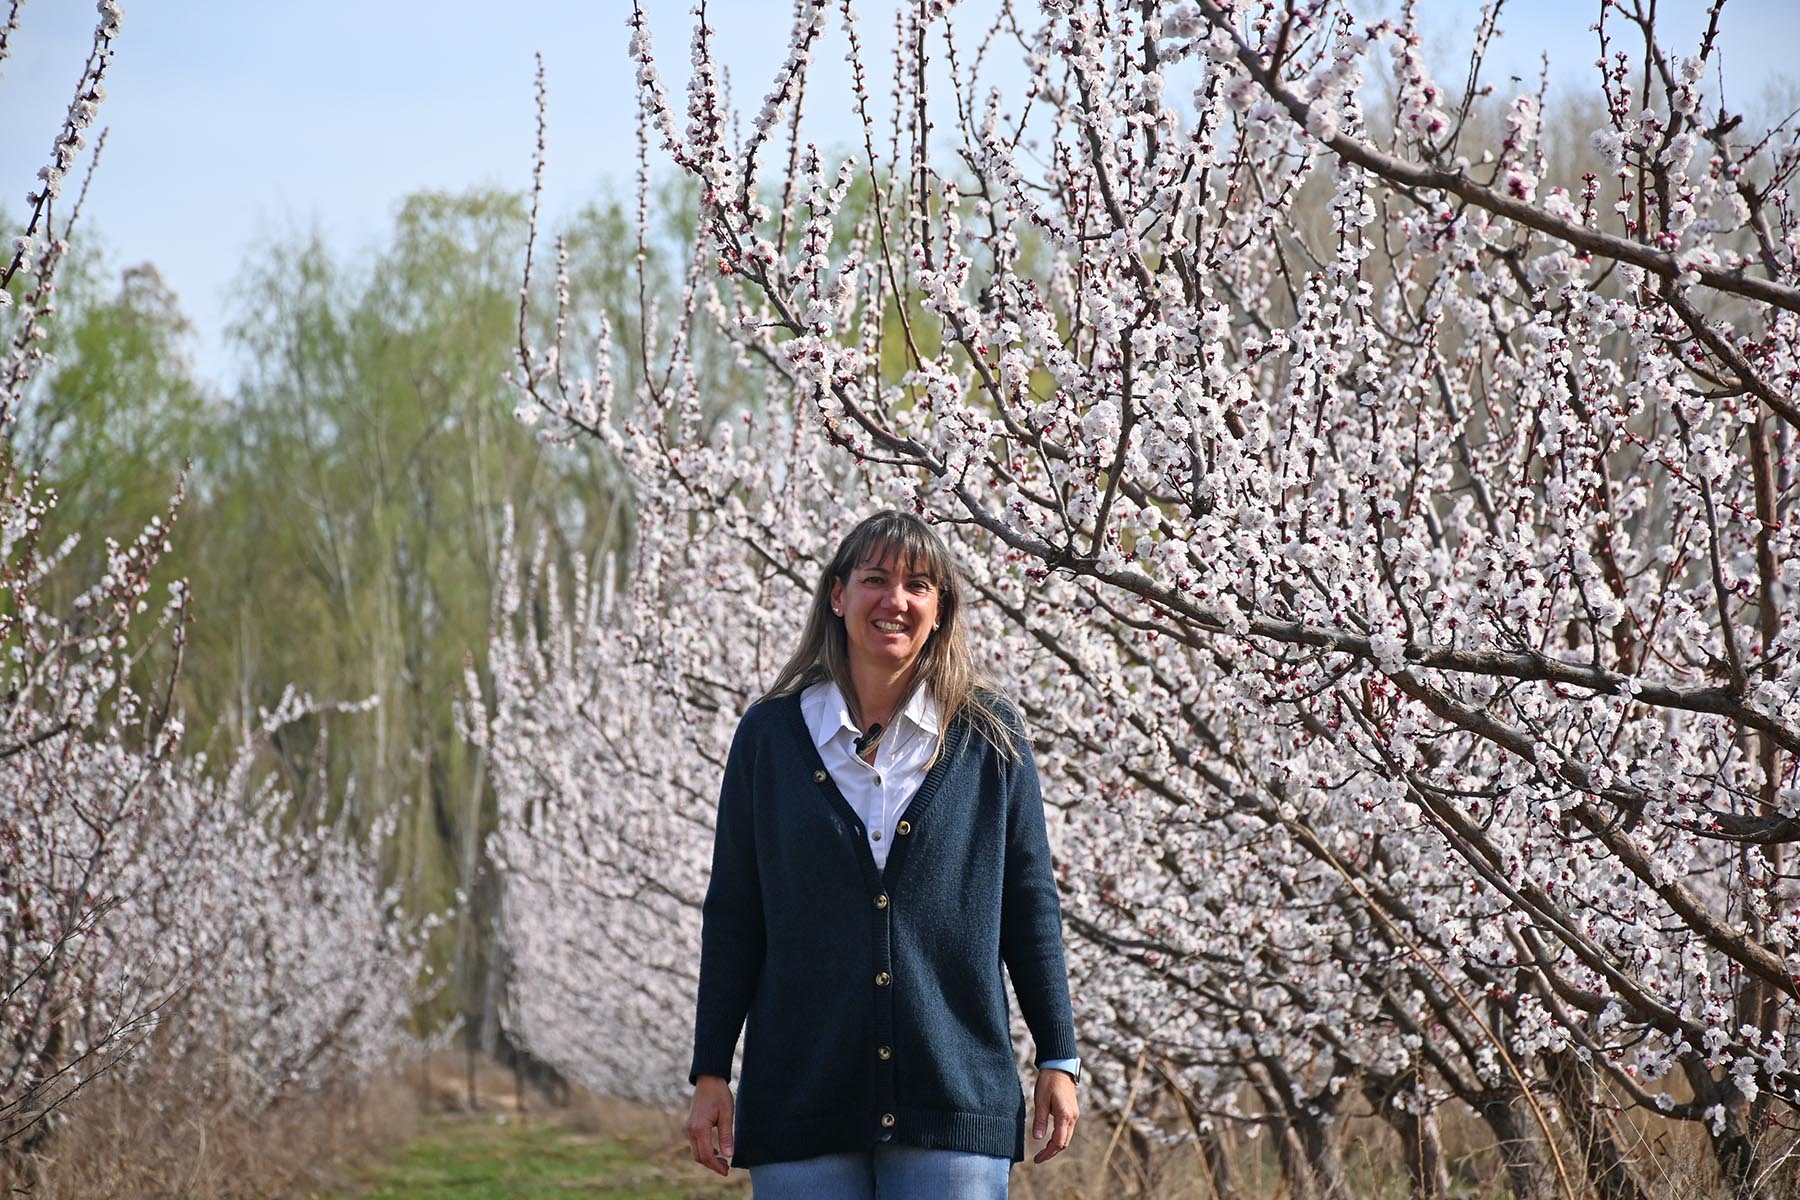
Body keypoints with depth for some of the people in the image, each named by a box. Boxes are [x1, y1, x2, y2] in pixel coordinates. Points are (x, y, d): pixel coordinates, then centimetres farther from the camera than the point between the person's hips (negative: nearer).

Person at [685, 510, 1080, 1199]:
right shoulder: (770, 734, 5)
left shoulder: (989, 738, 5)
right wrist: (710, 1073, 4)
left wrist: (1058, 1060, 5)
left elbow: (1030, 907, 8)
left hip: (955, 1096, 0)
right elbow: (732, 915, 7)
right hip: (802, 1097, 0)